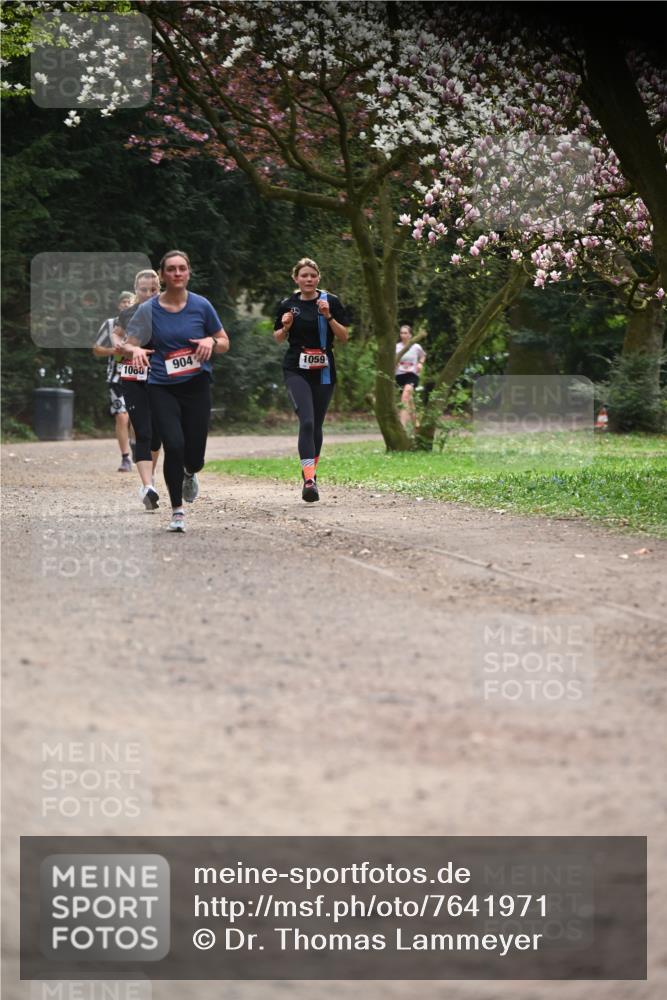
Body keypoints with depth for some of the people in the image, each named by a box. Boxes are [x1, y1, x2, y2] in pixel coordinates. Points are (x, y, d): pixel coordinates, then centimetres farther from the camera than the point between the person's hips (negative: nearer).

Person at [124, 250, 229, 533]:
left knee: (194, 455, -1)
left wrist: (211, 342, -14)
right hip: (162, 388, -1)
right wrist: (135, 350, -22)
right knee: (174, 445, -16)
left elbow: (224, 343, 9)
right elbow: (127, 344, 1)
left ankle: (189, 474, 40)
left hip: (196, 385, 1)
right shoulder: (149, 309, -1)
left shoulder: (201, 305, 1)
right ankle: (177, 511, 1)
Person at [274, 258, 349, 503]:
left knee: (317, 425, 9)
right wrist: (286, 327, -8)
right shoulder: (287, 305, 3)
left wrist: (329, 317, -14)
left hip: (323, 371, 2)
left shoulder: (331, 302, 1)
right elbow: (278, 339, 13)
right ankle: (309, 480, -26)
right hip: (296, 370, -2)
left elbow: (344, 338, 0)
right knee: (306, 421, -18)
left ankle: (310, 471, 29)